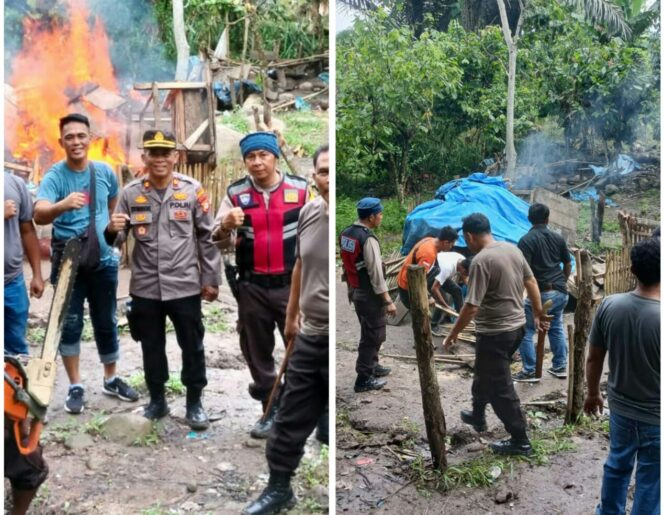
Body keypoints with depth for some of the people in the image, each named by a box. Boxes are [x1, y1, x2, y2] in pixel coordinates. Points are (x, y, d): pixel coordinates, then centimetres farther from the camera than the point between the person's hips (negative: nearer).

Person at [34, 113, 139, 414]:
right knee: (70, 325, 3)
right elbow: (39, 215, -30)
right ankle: (75, 387, 16)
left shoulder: (105, 172, 0)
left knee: (106, 323, 13)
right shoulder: (54, 177, -12)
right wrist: (64, 205, -48)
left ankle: (111, 380, 29)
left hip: (103, 261, 3)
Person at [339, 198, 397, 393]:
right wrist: (388, 301, -18)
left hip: (355, 291, 9)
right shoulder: (368, 239, -24)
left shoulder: (346, 233, 3)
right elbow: (376, 274, -23)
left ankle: (372, 366, 40)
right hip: (369, 294, -9)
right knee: (373, 335, 3)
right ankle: (364, 379, 9)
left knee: (369, 331, 24)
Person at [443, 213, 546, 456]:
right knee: (485, 374, 27)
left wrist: (453, 334, -12)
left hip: (495, 333, -9)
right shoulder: (513, 249, 2)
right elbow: (531, 283, 11)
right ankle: (477, 415, 45)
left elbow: (471, 306, -23)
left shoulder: (481, 261, -23)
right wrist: (538, 314, 23)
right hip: (517, 326, 9)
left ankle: (520, 441, 12)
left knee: (500, 388, 4)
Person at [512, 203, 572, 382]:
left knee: (525, 331, 4)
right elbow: (568, 265, 14)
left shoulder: (526, 240, -12)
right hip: (560, 291, 7)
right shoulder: (558, 238, 7)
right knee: (557, 328, 22)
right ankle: (560, 366, 27)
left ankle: (530, 371, 6)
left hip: (540, 293, -6)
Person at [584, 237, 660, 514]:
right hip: (656, 417, -5)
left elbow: (594, 359, -2)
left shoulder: (608, 306, -13)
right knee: (649, 482, 15)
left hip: (620, 407, 5)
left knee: (617, 464, 27)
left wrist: (593, 393, 15)